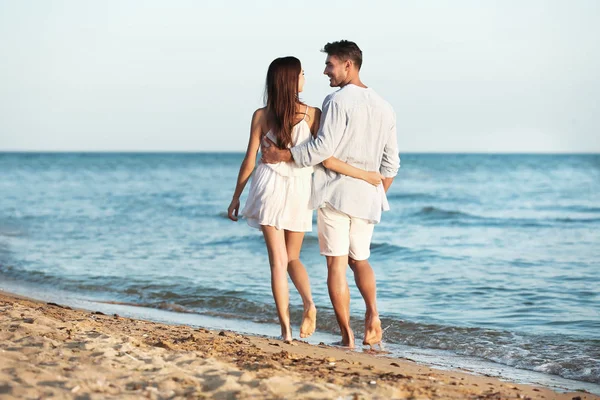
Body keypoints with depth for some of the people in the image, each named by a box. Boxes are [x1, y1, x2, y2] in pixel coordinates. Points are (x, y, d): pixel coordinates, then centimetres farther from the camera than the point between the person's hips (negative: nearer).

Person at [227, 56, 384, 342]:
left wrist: (235, 198, 10)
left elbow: (249, 161, -1)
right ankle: (309, 303, -9)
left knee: (278, 260, 2)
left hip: (269, 188, -1)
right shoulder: (312, 114, -6)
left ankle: (285, 327, -5)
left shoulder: (261, 116, -4)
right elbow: (324, 158, -11)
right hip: (300, 190, 1)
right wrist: (363, 174, -1)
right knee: (292, 257, 18)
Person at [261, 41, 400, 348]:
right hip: (366, 196, 6)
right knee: (359, 259, 20)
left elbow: (323, 147, -19)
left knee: (336, 264, 0)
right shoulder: (384, 107, 11)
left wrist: (281, 155, -10)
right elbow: (391, 164, 13)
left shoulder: (338, 101, -11)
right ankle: (372, 314, -2)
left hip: (334, 192, -6)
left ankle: (347, 336, -1)